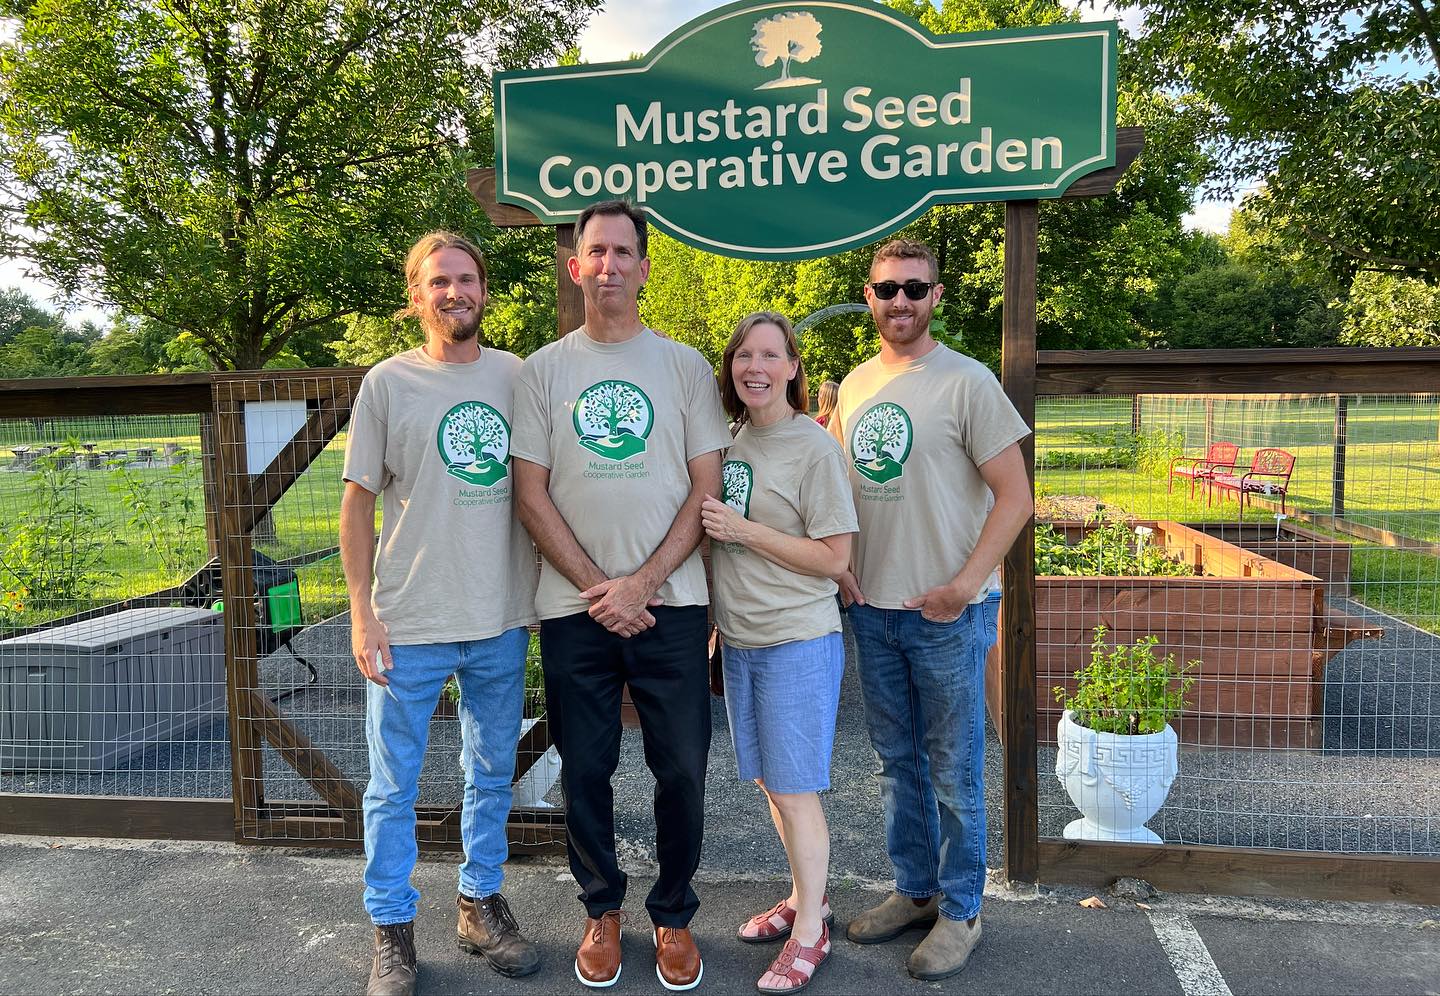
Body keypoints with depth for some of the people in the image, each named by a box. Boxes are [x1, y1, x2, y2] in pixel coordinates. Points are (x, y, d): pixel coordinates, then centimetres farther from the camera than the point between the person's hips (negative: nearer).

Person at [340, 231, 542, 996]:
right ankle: (391, 931, 27)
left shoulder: (519, 377, 4)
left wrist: (544, 595, 5)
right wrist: (361, 613, -6)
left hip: (502, 622, 3)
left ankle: (480, 904, 35)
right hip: (409, 625, -2)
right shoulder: (389, 383, -3)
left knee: (492, 775, 16)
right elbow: (359, 502, -1)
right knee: (393, 787, 9)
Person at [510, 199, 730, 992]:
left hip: (671, 605, 0)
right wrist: (596, 586, -9)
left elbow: (706, 489, -1)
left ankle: (673, 914, 27)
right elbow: (532, 494, 1)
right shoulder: (543, 370, 5)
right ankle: (602, 911, 32)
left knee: (682, 770, 5)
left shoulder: (685, 367, 4)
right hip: (573, 608, 1)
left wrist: (641, 583, -11)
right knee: (584, 770, 10)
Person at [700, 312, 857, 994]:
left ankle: (809, 932, 18)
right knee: (769, 781, 16)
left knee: (795, 788, 1)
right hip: (739, 641, 7)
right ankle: (804, 899, 35)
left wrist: (744, 530, -19)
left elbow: (834, 559, -15)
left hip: (798, 643, -7)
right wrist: (718, 620, 8)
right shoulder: (728, 441, 8)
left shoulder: (814, 448, -12)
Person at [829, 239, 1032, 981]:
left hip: (946, 613, -5)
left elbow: (1015, 497, -11)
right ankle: (914, 891, 34)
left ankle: (960, 911, 23)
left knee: (954, 772, 6)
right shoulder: (853, 386, 8)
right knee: (897, 762, 17)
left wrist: (964, 584, -18)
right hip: (871, 609, 6)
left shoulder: (967, 383, -9)